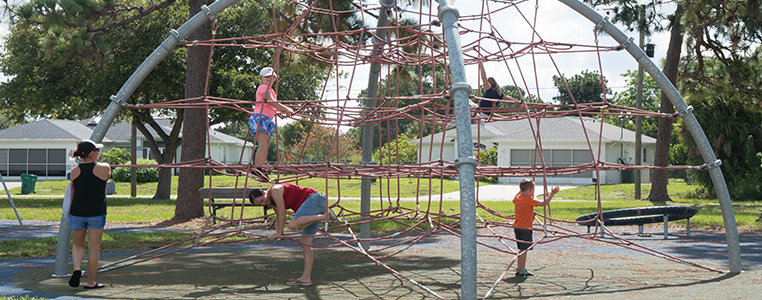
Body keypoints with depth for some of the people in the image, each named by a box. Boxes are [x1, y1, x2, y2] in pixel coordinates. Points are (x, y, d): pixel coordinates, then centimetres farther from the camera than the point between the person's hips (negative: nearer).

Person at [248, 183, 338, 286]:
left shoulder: (275, 190, -12)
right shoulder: (271, 201, 16)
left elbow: (282, 214, -13)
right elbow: (279, 216, 26)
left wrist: (279, 233, -6)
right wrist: (277, 232, 10)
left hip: (314, 200, -10)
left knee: (293, 225, -30)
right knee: (305, 242, 3)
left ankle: (325, 216, -27)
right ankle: (306, 278, 2)